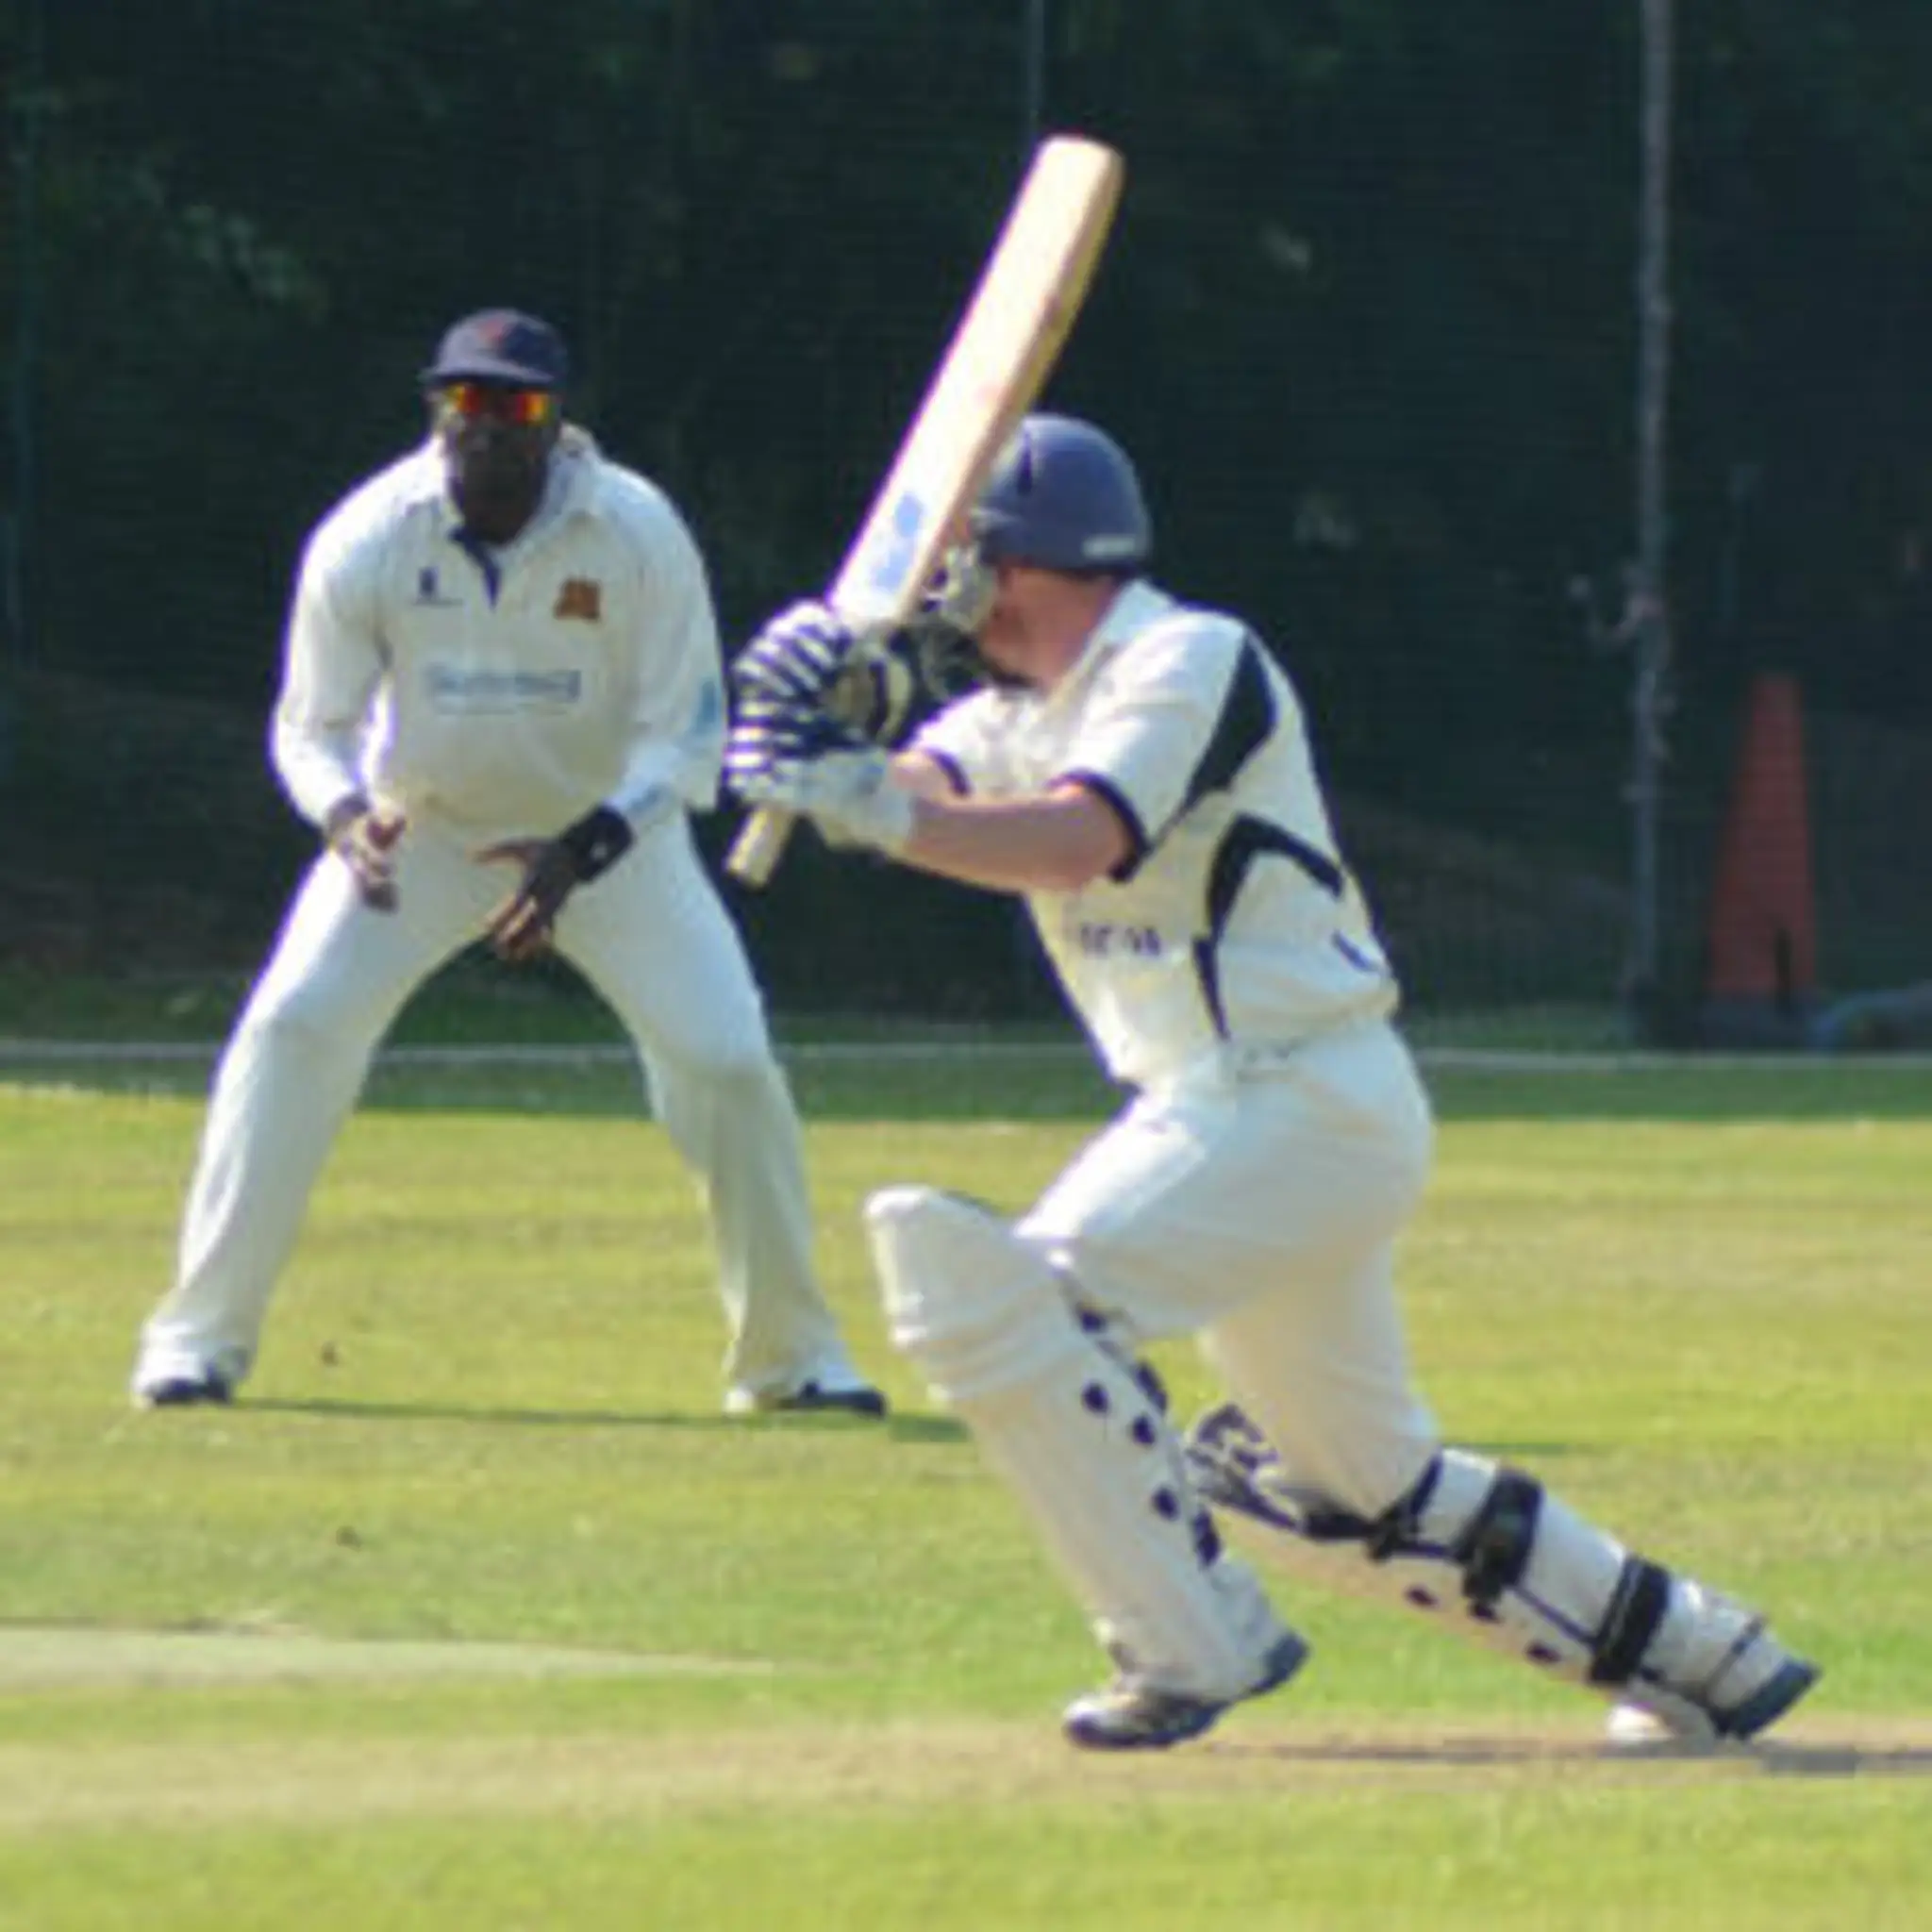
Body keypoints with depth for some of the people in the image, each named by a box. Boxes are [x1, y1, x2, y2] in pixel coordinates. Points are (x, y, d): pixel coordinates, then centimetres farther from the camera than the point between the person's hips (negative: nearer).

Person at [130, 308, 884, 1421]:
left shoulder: (638, 536, -22)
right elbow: (313, 726, -11)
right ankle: (201, 1337, -9)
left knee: (727, 1061, -12)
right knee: (294, 1026, -18)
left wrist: (586, 852, -34)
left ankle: (791, 1352, 8)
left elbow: (684, 732, -18)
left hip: (611, 829, 0)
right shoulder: (367, 540, -20)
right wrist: (347, 817, -34)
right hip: (422, 822, 0)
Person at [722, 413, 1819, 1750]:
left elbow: (1076, 841, -29)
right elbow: (920, 793, -2)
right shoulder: (1024, 707, 15)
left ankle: (1191, 1644, -18)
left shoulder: (1189, 663, -13)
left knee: (998, 1296, -22)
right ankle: (1699, 1656, 29)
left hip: (1306, 1104, -10)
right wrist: (823, 738, -23)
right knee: (1362, 1487, 19)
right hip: (1214, 1110, 10)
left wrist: (875, 809, -38)